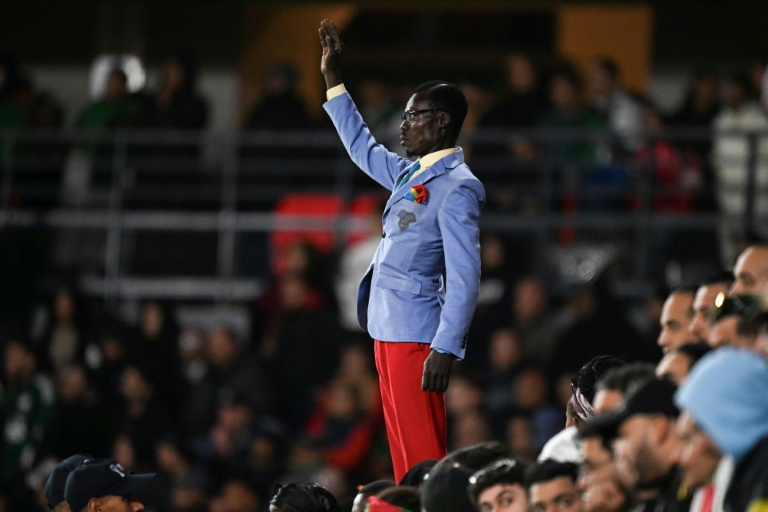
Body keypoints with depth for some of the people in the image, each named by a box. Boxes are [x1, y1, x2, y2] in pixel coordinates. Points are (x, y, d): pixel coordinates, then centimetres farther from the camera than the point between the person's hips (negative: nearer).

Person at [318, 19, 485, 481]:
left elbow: (465, 278, -19)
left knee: (424, 458, -10)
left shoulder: (456, 187, -12)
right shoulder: (412, 174, 15)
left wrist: (446, 350, -26)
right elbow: (364, 149, 35)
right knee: (404, 457, 11)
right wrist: (333, 80, 33)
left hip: (417, 338, -9)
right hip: (390, 333, 9)